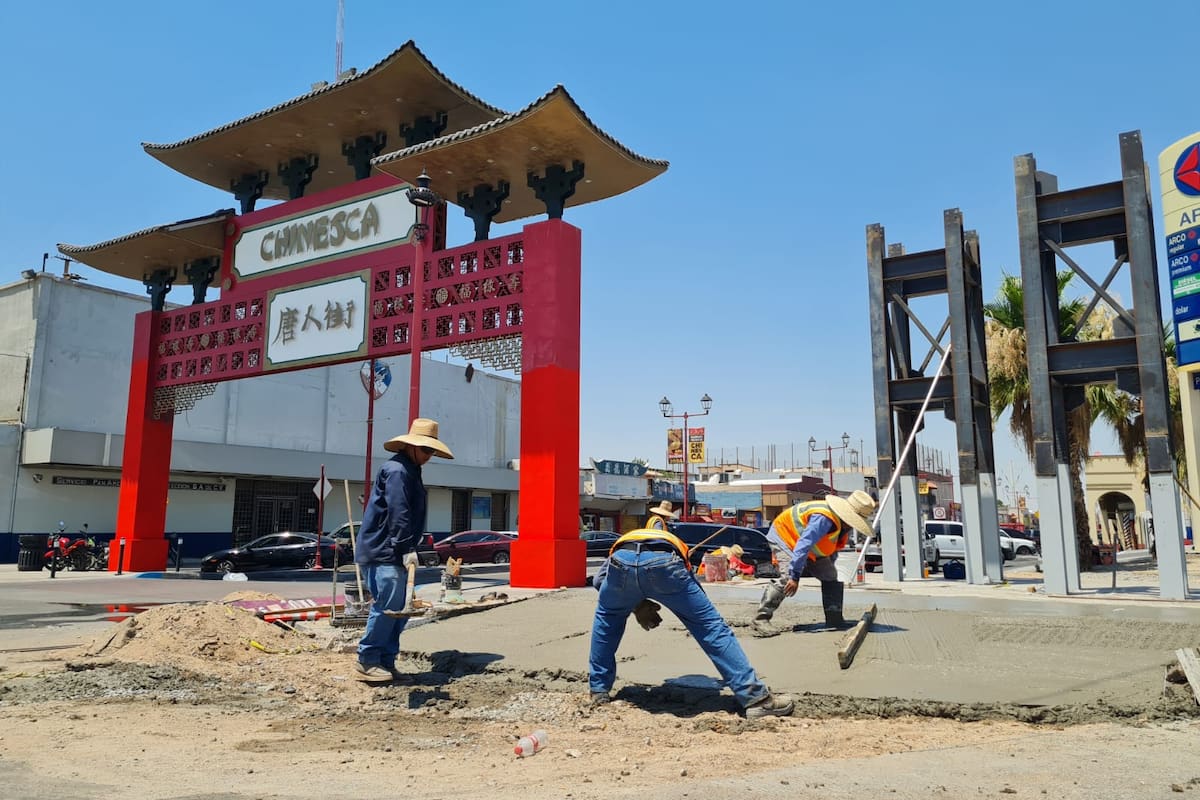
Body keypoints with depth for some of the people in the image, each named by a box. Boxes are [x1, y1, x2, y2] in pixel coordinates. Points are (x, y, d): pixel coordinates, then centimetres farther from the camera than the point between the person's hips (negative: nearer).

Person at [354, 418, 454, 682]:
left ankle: (386, 662, 16)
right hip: (383, 552, -11)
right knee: (387, 606, -10)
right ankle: (368, 661, -1)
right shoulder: (397, 470, -13)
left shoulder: (409, 471, 20)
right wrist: (407, 548, -22)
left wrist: (408, 549, 21)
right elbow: (398, 513, -21)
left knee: (400, 609, 10)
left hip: (393, 553, 11)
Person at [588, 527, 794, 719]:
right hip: (663, 562, -1)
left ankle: (598, 692, 35)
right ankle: (757, 698, 6)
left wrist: (637, 605, 27)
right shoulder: (674, 544, 46)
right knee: (712, 626, 8)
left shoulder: (620, 544, 46)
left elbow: (599, 580, 25)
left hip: (623, 560, 1)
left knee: (606, 620, 32)